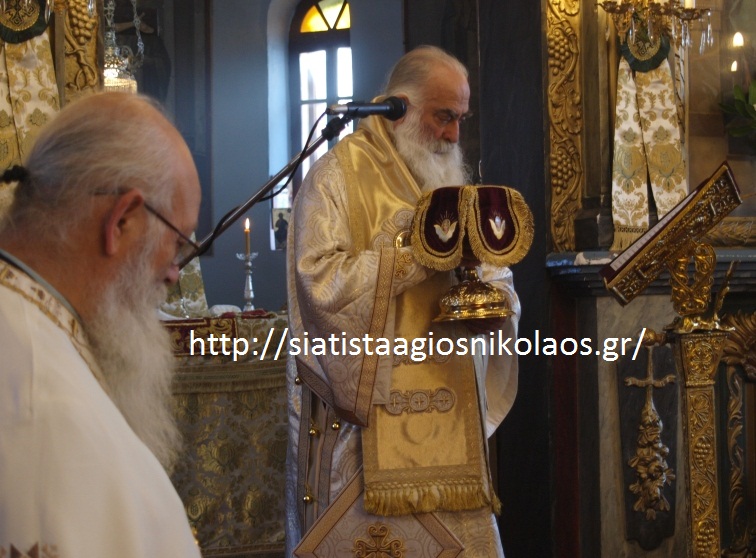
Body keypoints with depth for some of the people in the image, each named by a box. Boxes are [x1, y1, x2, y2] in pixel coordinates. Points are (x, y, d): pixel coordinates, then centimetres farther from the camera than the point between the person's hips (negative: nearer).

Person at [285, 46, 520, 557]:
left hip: (450, 414, 6)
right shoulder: (339, 176, -5)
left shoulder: (449, 180, 17)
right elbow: (323, 284, -17)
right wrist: (417, 252, -17)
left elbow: (495, 275, 16)